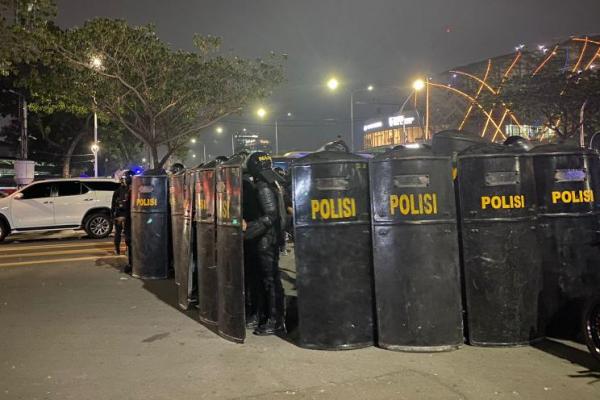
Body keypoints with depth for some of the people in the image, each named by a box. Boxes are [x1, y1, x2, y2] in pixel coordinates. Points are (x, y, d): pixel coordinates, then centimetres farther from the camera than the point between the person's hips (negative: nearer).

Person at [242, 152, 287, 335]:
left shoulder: (264, 188, -16)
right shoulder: (272, 184, 14)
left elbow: (270, 216, -23)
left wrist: (248, 228, -24)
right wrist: (249, 223, 16)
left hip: (267, 240, -10)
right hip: (270, 238, 10)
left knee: (270, 280, -4)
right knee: (265, 279, 15)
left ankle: (276, 322, 3)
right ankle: (265, 317, 24)